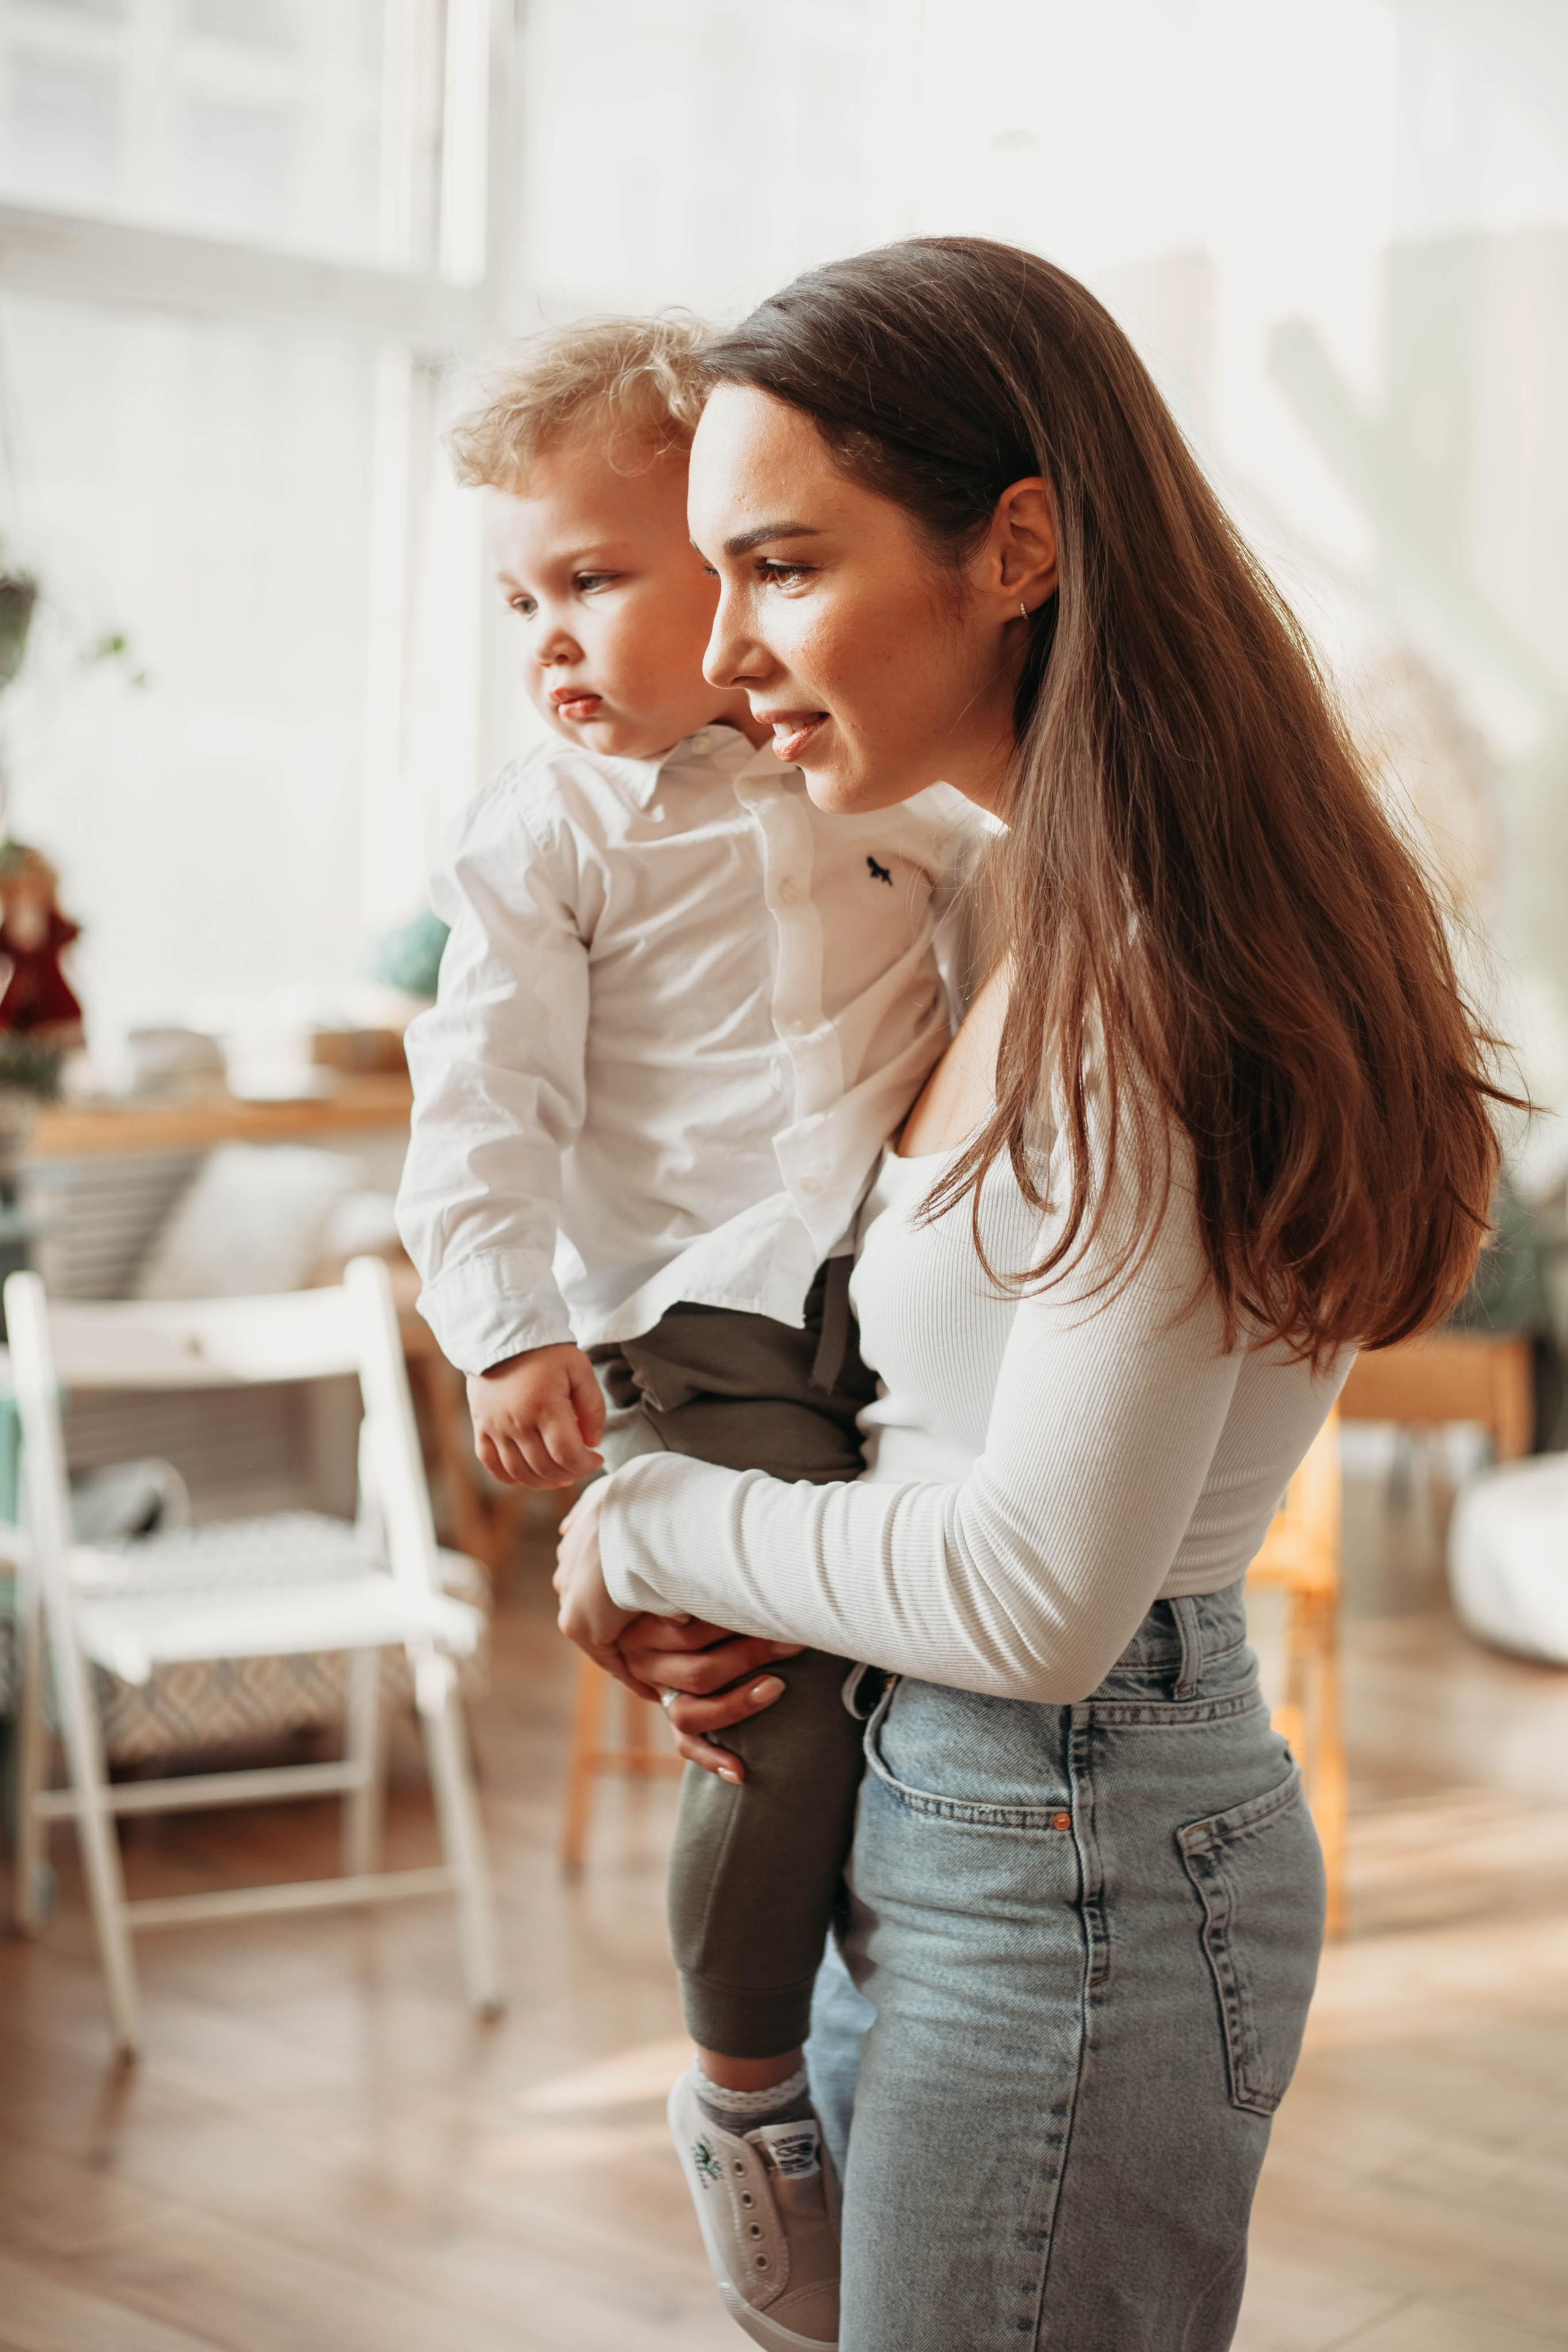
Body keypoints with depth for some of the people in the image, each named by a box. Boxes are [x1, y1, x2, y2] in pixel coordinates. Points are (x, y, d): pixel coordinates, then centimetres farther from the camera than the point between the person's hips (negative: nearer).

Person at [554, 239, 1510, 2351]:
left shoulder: (1157, 985, -23)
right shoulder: (1081, 927, 7)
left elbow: (1041, 1598, -23)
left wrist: (659, 1534, -9)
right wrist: (783, 1608, 1)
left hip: (1069, 1873, -9)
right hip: (947, 1811, 9)